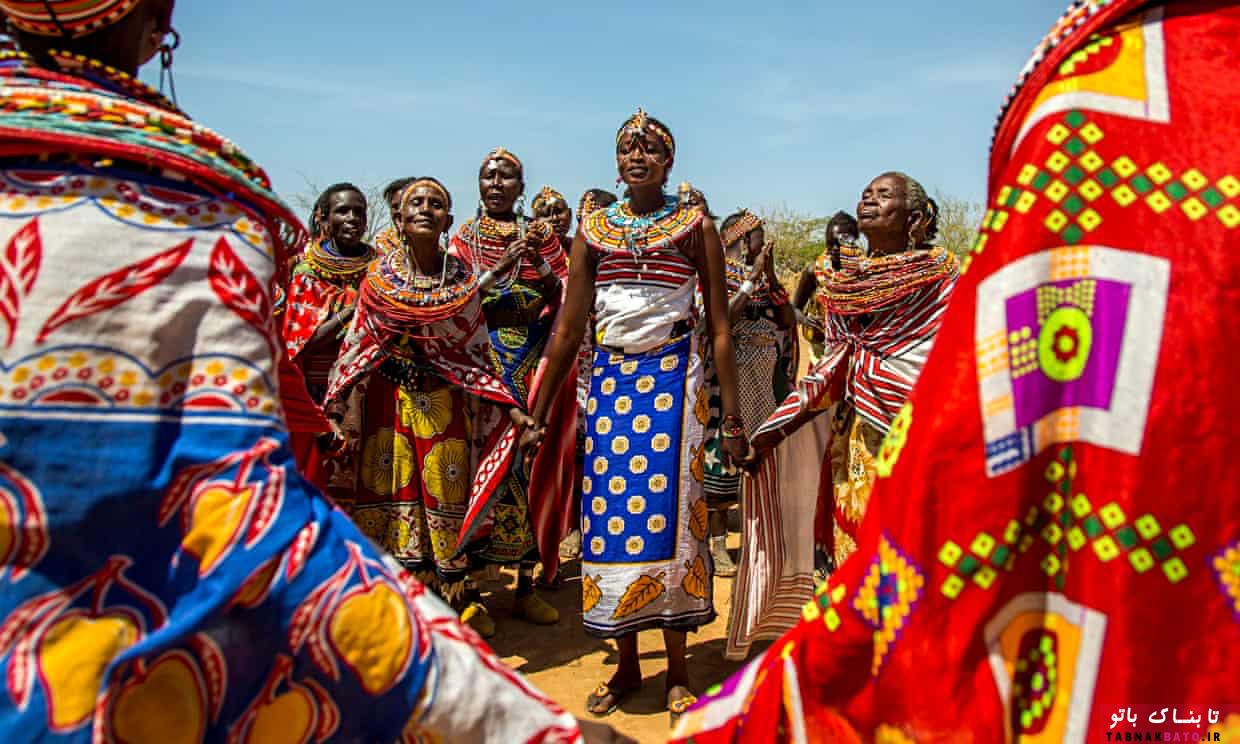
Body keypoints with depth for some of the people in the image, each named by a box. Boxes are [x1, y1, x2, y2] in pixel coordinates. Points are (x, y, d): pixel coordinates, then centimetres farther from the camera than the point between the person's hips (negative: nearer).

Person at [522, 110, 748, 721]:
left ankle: (677, 671, 12)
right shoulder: (593, 231, 10)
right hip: (609, 378, 3)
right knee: (609, 509, 1)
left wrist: (732, 419, -3)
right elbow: (567, 330, 10)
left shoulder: (696, 228, 4)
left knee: (666, 508, -4)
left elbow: (719, 328, 1)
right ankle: (626, 665, 17)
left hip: (672, 377, -2)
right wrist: (538, 416, 8)